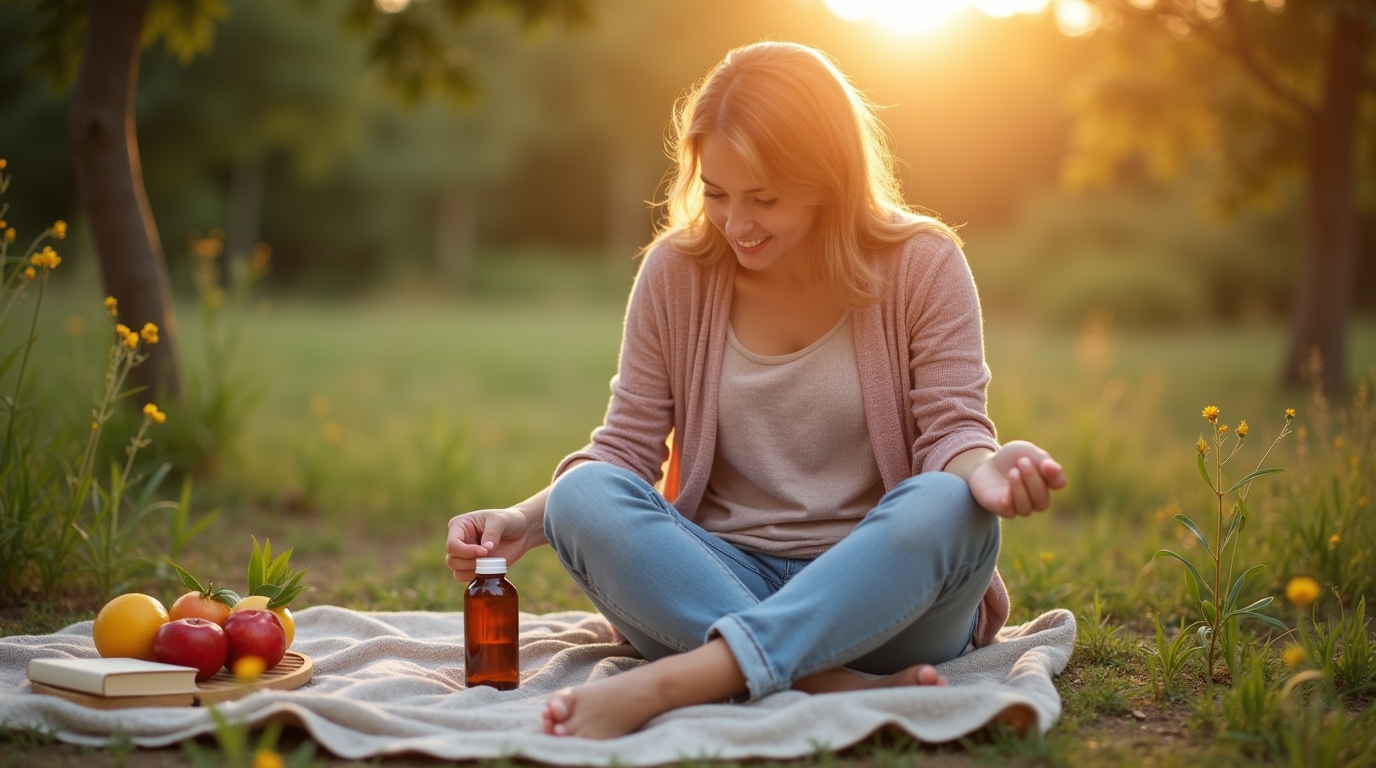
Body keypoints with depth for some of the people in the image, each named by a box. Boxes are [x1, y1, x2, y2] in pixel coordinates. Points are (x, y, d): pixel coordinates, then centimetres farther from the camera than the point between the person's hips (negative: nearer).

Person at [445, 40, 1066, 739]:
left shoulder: (922, 264, -2)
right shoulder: (676, 270, 2)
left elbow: (951, 429, -7)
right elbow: (626, 446, 3)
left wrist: (984, 469, -31)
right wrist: (526, 520, -14)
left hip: (881, 593, -1)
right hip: (712, 581, 2)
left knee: (949, 508, -34)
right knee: (584, 497, -26)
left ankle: (667, 682, -43)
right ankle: (842, 688, -40)